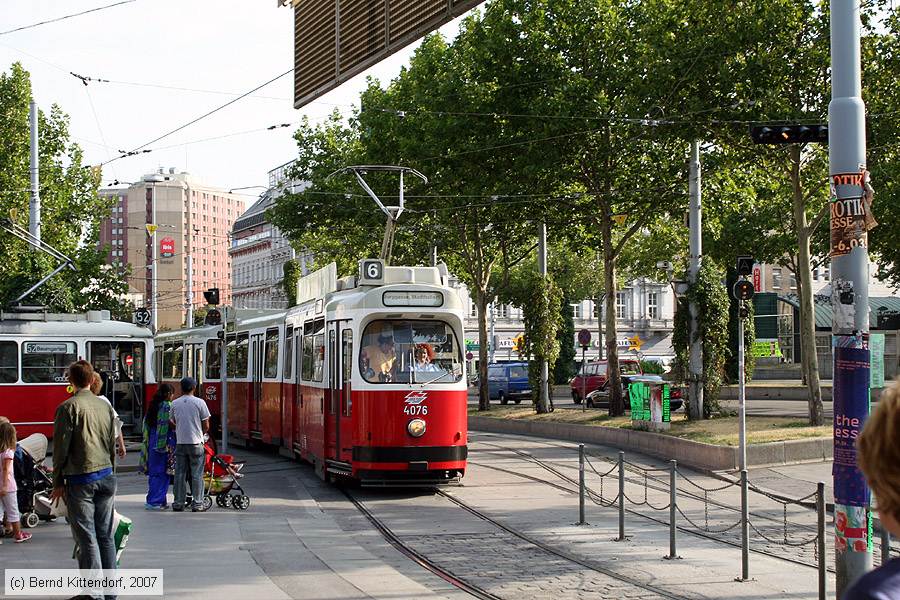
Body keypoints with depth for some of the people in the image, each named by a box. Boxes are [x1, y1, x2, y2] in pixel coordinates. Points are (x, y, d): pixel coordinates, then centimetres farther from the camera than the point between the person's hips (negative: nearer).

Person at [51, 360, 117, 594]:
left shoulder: (69, 407, -8)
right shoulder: (105, 406, 9)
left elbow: (61, 447, -9)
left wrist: (58, 482, -1)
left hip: (80, 480, -5)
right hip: (106, 476, 5)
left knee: (87, 538, -4)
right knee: (106, 535, 11)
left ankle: (95, 591, -6)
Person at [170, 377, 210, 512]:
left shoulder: (175, 403, 3)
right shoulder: (199, 402, -7)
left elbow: (173, 422, 11)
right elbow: (206, 426, -4)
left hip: (180, 442, 3)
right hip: (196, 443, -3)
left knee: (179, 474, 7)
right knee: (196, 474, 2)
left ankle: (178, 503, 9)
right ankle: (197, 503, 2)